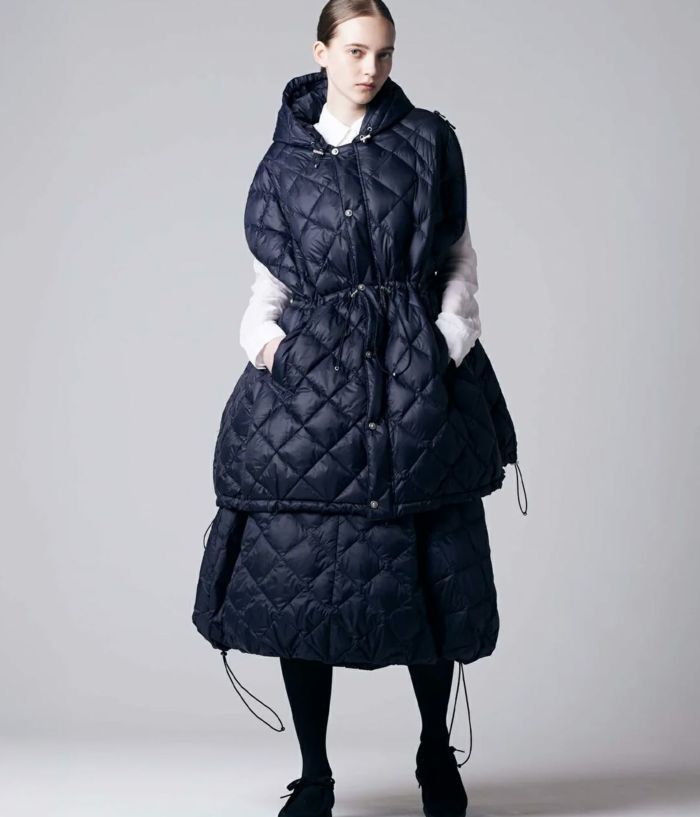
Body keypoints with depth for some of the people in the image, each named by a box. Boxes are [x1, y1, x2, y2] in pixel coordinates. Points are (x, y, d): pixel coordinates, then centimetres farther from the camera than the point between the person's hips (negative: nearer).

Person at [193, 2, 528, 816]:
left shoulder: (428, 140, 9)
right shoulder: (283, 163, 11)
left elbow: (461, 256, 10)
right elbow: (270, 282, 13)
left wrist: (450, 337, -3)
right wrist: (264, 335, -5)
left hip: (416, 382, 0)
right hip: (311, 382, 1)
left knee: (426, 575, 2)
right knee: (299, 573, -2)